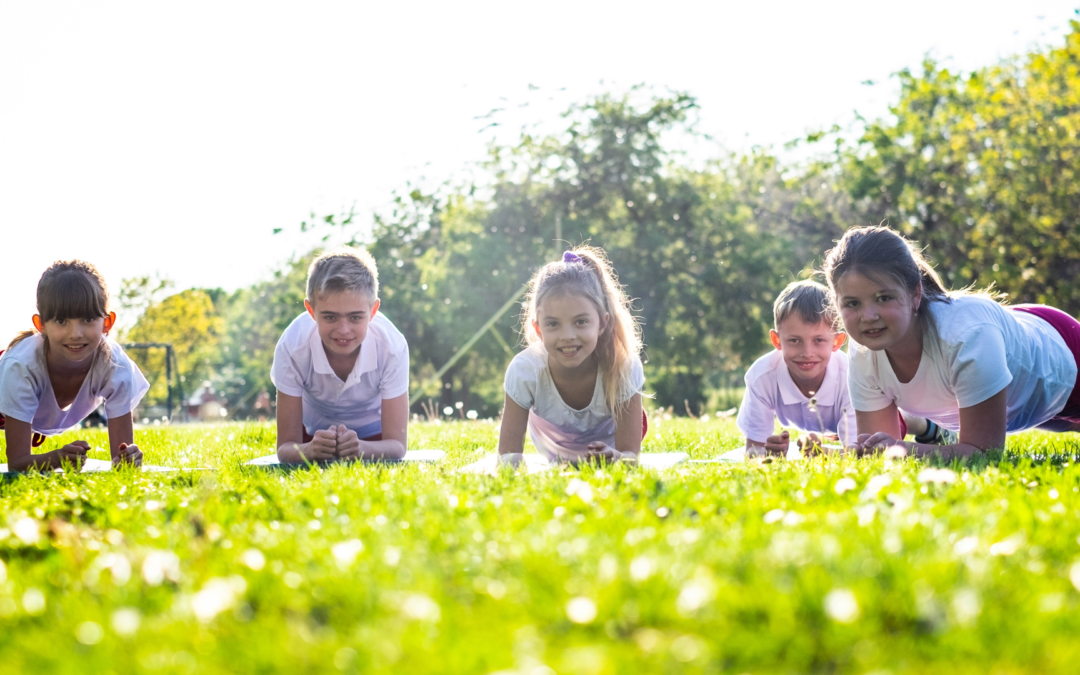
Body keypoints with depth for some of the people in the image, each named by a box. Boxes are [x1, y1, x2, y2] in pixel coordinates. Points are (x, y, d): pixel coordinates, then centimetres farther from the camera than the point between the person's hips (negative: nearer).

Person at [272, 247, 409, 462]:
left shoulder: (392, 347, -31)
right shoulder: (292, 347, -31)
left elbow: (397, 445, -28)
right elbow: (286, 447, -27)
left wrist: (361, 448, -52)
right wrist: (310, 450, -53)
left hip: (372, 433, 0)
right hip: (313, 431, 0)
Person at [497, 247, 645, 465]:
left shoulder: (624, 367, -39)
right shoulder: (524, 371, -39)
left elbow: (630, 454, -34)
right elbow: (507, 454, -34)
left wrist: (615, 457, -60)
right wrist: (510, 461, -60)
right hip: (554, 454, -1)